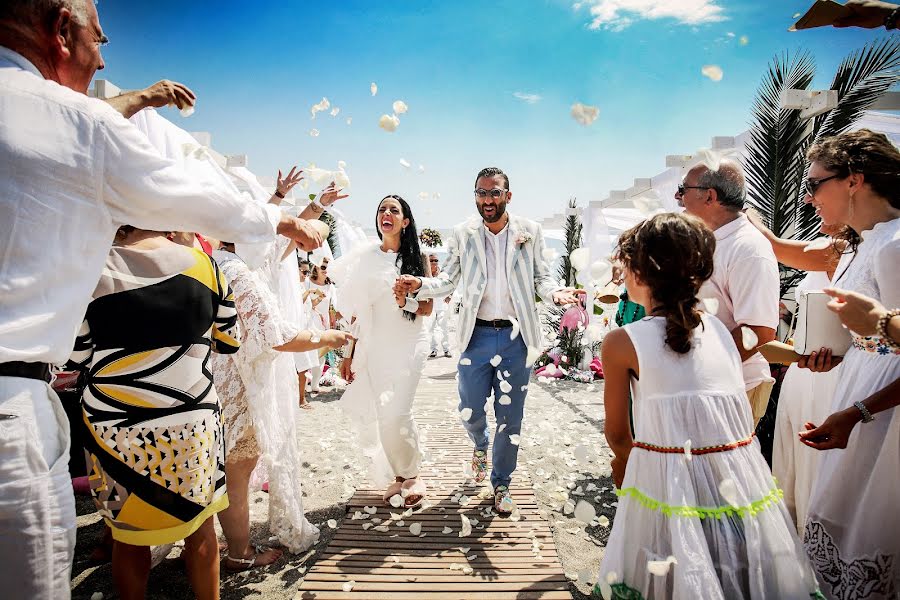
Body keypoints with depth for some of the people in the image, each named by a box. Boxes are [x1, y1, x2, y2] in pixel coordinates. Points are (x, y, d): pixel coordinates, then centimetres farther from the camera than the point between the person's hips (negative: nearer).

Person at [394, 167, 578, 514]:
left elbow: (541, 277, 4)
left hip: (515, 336, 0)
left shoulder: (529, 232, 0)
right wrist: (419, 284, -16)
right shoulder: (462, 234, 1)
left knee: (510, 418, 9)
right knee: (470, 412, 7)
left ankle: (501, 484, 31)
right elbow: (447, 281, 3)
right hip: (477, 334, 1)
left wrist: (556, 293, -18)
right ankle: (480, 446, 45)